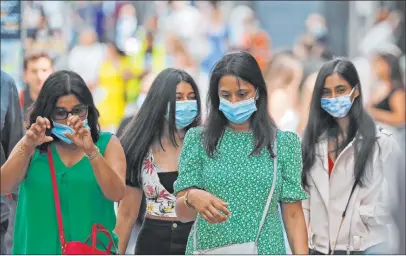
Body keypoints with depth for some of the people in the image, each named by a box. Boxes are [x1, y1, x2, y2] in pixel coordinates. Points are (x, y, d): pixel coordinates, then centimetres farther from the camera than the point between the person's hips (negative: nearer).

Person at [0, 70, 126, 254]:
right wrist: (27, 147, -23)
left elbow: (116, 194, -13)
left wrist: (91, 151, -26)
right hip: (38, 250, 1)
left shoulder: (107, 144, 2)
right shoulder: (31, 145, 4)